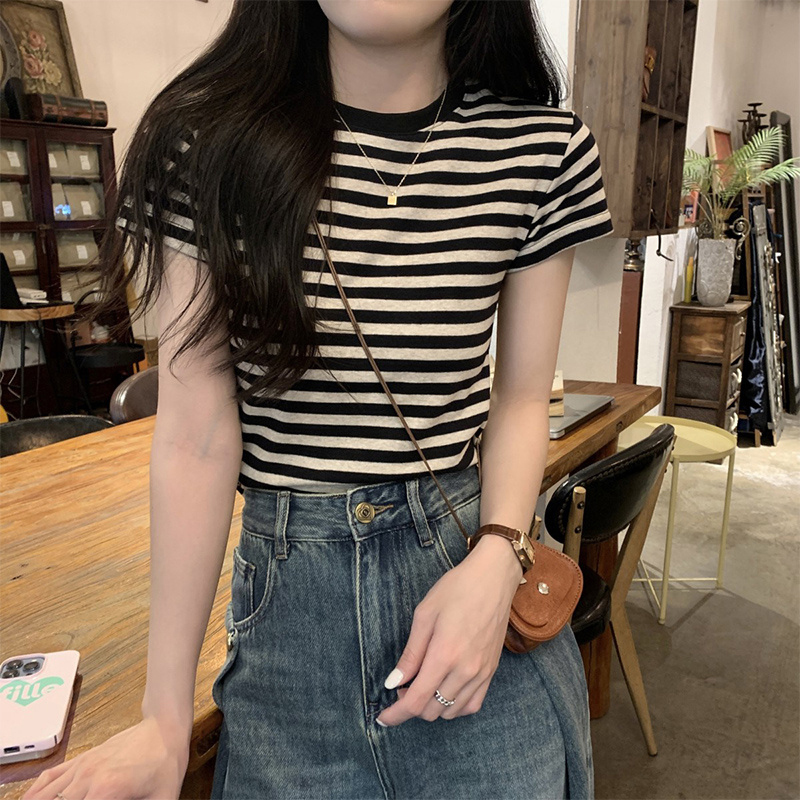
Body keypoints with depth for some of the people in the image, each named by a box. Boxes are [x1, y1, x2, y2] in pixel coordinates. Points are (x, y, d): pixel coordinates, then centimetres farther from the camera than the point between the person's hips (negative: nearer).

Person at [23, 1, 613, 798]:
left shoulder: (544, 151, -5)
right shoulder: (205, 140, -7)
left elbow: (520, 400, 3)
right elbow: (196, 437, -8)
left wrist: (496, 561, -16)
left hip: (473, 560, 1)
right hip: (286, 596, 0)